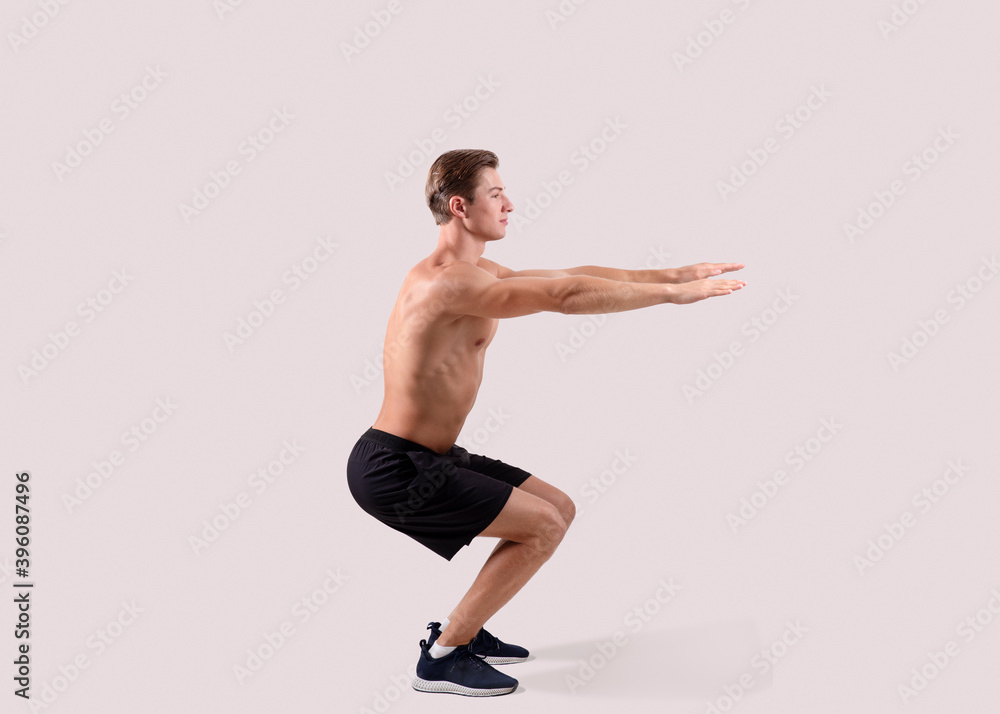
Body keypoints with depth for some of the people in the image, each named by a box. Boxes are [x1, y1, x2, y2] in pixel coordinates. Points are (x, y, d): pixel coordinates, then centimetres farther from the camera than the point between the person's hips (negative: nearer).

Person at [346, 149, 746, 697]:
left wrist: (672, 274, 6)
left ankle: (462, 628, 20)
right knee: (543, 525, -13)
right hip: (392, 469, -10)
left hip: (426, 457, 10)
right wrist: (673, 294, -22)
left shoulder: (476, 273, 11)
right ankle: (442, 657, -2)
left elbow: (567, 277, 11)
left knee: (559, 508, 12)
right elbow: (567, 296, -29)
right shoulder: (449, 282, -23)